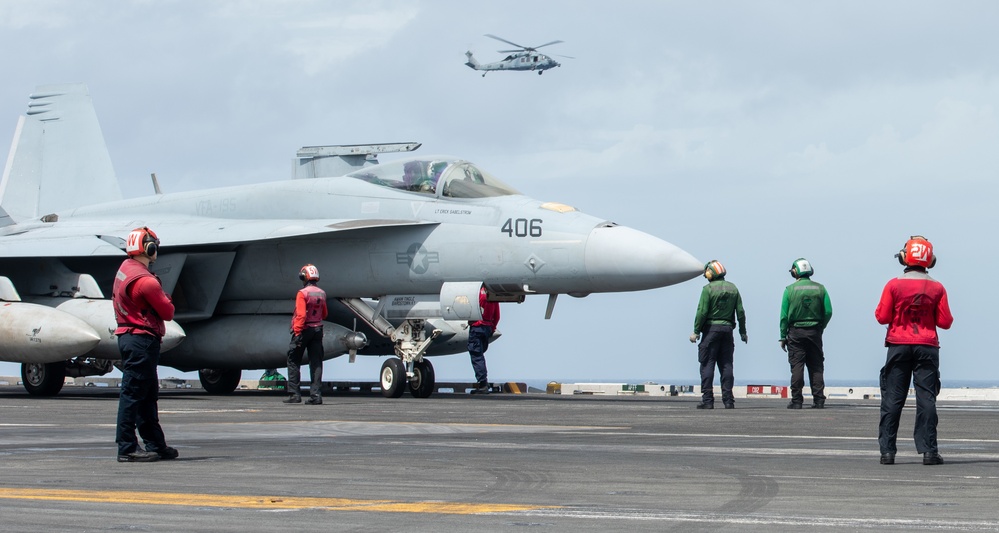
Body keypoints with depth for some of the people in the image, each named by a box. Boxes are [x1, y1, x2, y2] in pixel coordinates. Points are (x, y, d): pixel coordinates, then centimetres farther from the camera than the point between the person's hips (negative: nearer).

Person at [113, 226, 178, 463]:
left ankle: (155, 445, 21)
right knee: (133, 393, -8)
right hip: (142, 339, -10)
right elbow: (167, 312, -14)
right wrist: (166, 299, 9)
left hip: (128, 335, 10)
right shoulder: (146, 281, -19)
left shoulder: (125, 268, 11)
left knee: (148, 394, 15)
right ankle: (127, 448, -6)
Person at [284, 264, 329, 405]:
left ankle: (295, 394, 1)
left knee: (293, 361, 5)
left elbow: (301, 315, -20)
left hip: (304, 330, -6)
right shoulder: (321, 294, 7)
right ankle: (316, 395, 0)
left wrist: (297, 332, -18)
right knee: (316, 364, 5)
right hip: (318, 330, 6)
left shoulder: (302, 293, -13)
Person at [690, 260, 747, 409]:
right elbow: (740, 312, 8)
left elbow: (702, 312, -12)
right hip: (727, 329, 5)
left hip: (711, 328, -5)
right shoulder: (733, 288, 8)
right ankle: (728, 400, 3)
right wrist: (743, 332, 15)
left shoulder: (708, 289, -8)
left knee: (707, 365, -2)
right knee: (726, 365, 7)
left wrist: (696, 331, -5)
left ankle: (707, 399, -7)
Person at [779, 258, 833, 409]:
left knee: (797, 366, -1)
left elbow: (784, 316, -4)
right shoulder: (820, 289, 2)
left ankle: (796, 400, -4)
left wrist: (783, 337, 1)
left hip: (795, 332, -2)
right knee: (816, 367, 7)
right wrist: (820, 327, 14)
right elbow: (828, 312, -1)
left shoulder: (790, 289, -4)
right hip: (814, 332, 2)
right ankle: (818, 399, 4)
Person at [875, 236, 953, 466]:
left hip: (898, 346, 0)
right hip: (927, 347, 0)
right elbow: (945, 322, -2)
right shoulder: (937, 288, -3)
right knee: (926, 398, 1)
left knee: (892, 398, 4)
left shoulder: (894, 285, -6)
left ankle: (887, 450, 2)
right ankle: (928, 450, -4)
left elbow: (882, 317, -5)